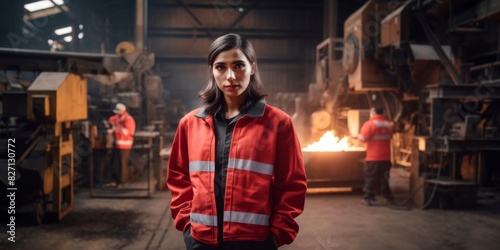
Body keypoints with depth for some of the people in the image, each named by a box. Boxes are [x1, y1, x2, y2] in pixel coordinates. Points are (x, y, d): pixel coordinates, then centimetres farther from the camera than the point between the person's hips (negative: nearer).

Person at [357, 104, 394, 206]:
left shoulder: (370, 124, -13)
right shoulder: (388, 124, 9)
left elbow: (363, 139, -15)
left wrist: (358, 136, 6)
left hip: (373, 157, -6)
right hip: (385, 157, 6)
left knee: (370, 178, 0)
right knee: (384, 177, 15)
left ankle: (368, 198, 0)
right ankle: (388, 197, 20)